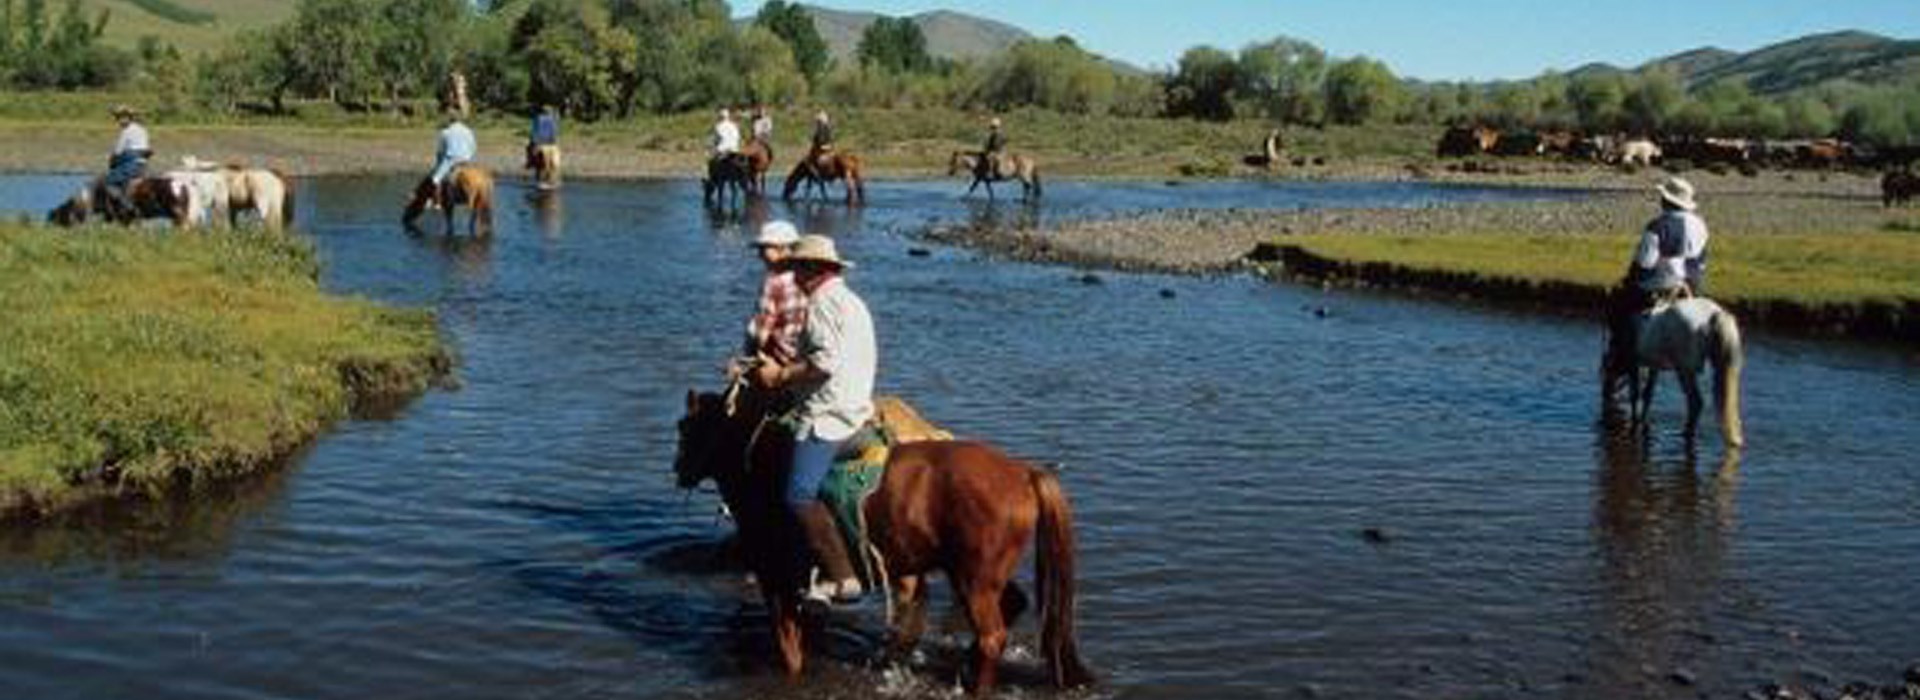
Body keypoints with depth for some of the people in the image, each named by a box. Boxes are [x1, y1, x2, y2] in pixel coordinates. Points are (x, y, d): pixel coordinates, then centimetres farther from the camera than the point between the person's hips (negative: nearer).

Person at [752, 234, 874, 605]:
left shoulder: (824, 301, -11)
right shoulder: (851, 301, 22)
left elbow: (826, 361, -24)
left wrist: (782, 374, -12)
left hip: (828, 413, -11)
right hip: (855, 405, 11)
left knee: (800, 495, -17)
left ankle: (842, 577, -19)